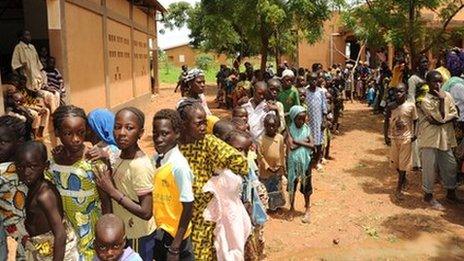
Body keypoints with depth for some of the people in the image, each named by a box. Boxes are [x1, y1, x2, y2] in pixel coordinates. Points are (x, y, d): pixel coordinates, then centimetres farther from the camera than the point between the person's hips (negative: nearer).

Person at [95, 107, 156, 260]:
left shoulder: (140, 166, -29)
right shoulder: (121, 154, -5)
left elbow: (146, 212, -27)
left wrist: (112, 191, -26)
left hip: (137, 237, -7)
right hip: (124, 231, 8)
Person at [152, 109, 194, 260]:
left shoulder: (179, 165, -23)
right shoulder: (156, 159, -4)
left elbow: (188, 206, -20)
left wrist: (175, 247, -18)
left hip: (173, 235, -6)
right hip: (157, 232, 6)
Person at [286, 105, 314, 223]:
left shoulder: (307, 128, -4)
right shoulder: (290, 129, -10)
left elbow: (312, 145, -12)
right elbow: (291, 145, -22)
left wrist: (298, 142, -18)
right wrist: (304, 142, -17)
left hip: (305, 161, 1)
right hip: (293, 161, -1)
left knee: (306, 185, 11)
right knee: (292, 184, 14)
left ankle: (307, 210, 27)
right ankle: (292, 207, 32)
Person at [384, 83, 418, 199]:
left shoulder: (411, 106, -7)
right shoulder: (391, 107, -3)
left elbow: (415, 121, 2)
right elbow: (387, 122, 4)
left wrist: (414, 134, -10)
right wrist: (386, 136, -2)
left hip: (406, 138, -2)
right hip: (393, 138, 2)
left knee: (403, 163, 1)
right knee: (396, 162, 13)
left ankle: (399, 187, 8)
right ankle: (403, 179, 37)